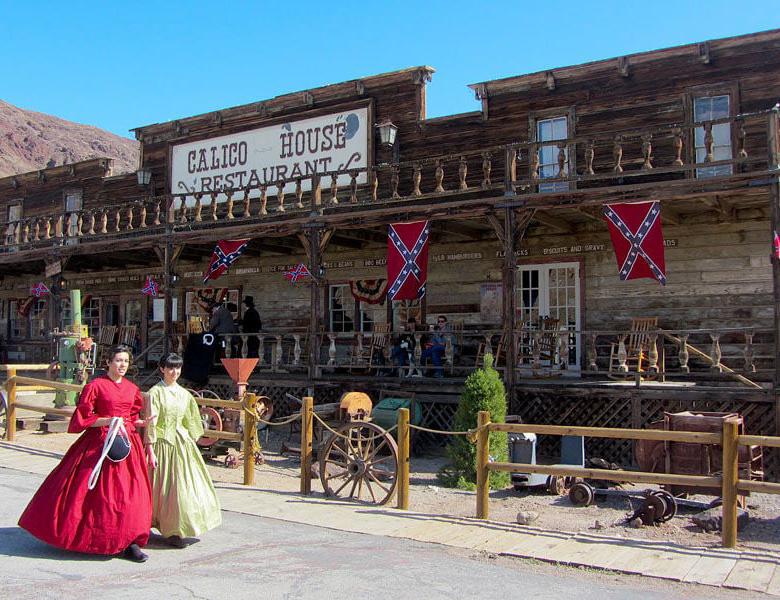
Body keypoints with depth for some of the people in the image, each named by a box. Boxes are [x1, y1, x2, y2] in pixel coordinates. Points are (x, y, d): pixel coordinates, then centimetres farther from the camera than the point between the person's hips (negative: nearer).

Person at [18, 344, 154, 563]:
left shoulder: (132, 388, 11)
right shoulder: (96, 385, -5)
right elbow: (83, 418, -6)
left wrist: (140, 423, 2)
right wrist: (107, 421, -17)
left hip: (128, 441, 5)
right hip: (101, 442, -4)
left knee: (132, 493, 1)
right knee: (100, 491, -1)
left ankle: (129, 542, 9)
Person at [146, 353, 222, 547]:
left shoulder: (184, 394, 10)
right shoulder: (155, 392, -7)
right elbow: (151, 423, -10)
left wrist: (191, 442, 12)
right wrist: (151, 449, -14)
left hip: (182, 443, 6)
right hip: (163, 443, -6)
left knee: (186, 484, 6)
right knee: (167, 486, -1)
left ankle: (178, 528, 20)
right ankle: (172, 531, 8)